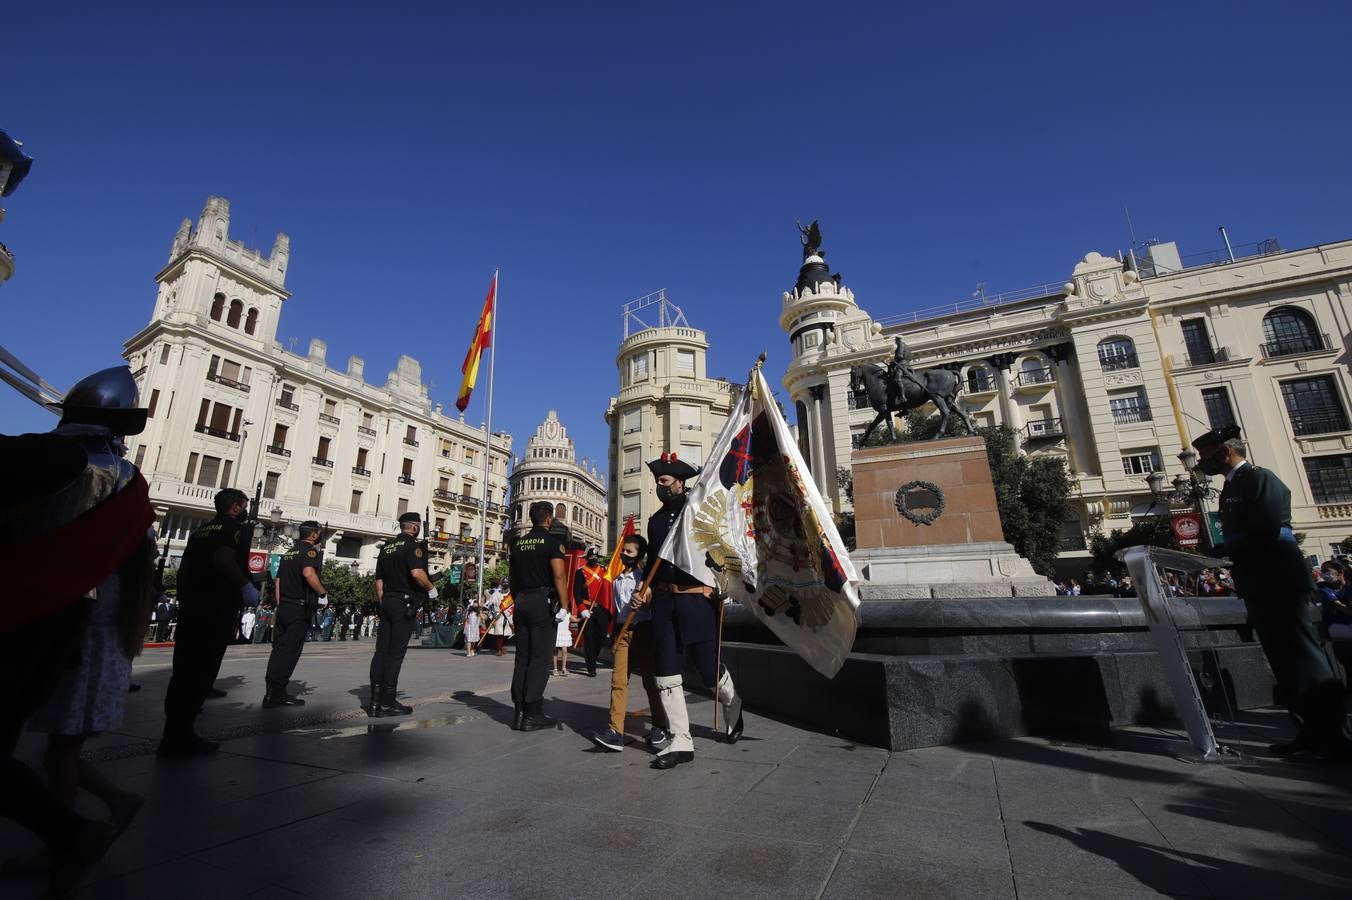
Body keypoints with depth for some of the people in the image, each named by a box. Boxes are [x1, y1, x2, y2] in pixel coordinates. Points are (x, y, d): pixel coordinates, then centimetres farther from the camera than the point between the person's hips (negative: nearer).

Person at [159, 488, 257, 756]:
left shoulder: (200, 530, 18)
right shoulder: (238, 528, -8)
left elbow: (184, 569, 18)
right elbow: (224, 558, -27)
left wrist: (187, 599, 24)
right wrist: (246, 585, -21)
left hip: (191, 609, 9)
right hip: (217, 610, -8)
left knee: (184, 669, 14)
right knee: (201, 672, -3)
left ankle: (175, 733, 22)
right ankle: (180, 737, 0)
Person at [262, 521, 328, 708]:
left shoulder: (288, 553, 17)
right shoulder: (311, 550, -10)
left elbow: (278, 581, 19)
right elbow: (308, 573, -29)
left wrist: (280, 606, 23)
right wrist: (323, 591, -16)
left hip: (283, 607, 8)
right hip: (300, 608, -8)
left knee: (279, 649, 11)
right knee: (291, 651, -3)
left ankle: (273, 692, 16)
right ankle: (276, 695, -2)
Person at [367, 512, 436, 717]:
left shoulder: (387, 546, 16)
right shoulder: (414, 544, -9)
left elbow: (378, 580, 18)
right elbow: (417, 573, -24)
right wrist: (431, 589, -8)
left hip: (386, 602, 8)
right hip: (404, 603, -7)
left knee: (381, 650, 7)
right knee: (396, 652, -4)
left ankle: (375, 701, 10)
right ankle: (388, 702, 1)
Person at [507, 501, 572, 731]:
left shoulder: (519, 542, 12)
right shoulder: (552, 540, -8)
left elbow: (513, 576, 17)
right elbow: (559, 576, -15)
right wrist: (565, 607, -13)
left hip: (521, 602, 7)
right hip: (542, 601, -7)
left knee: (522, 658, 10)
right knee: (539, 660, -2)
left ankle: (519, 712, 14)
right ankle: (532, 715, 0)